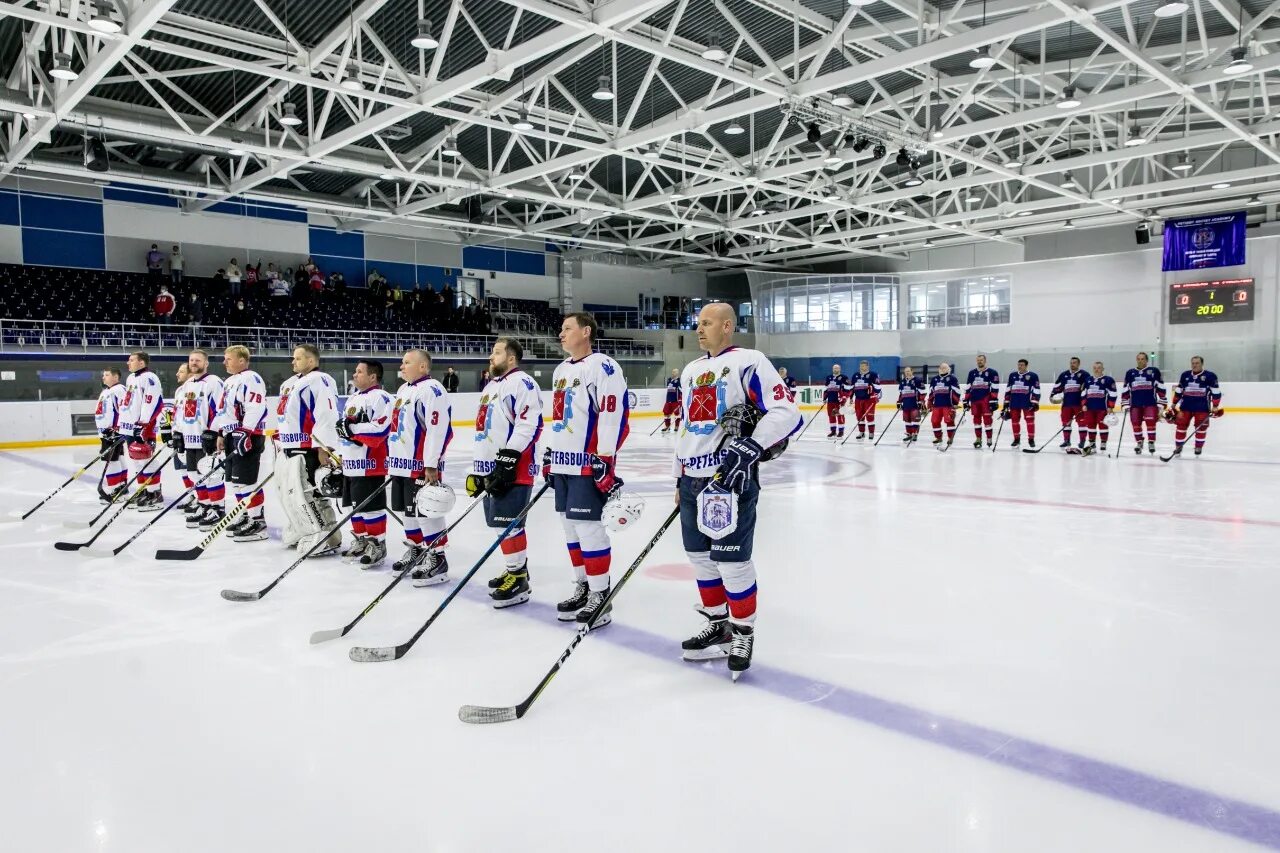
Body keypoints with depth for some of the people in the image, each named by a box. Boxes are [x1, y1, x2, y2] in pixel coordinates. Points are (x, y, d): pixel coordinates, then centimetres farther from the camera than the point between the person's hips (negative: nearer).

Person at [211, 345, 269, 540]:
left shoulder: (251, 379, -12)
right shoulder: (229, 382, 20)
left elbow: (256, 409, -23)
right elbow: (223, 411, 27)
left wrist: (246, 433, -27)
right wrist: (218, 434, 24)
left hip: (249, 437, -10)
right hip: (232, 437, 10)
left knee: (245, 480, -12)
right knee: (235, 480, 12)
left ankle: (257, 521, -7)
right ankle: (245, 517, 21)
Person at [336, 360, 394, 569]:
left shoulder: (379, 397, -14)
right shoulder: (353, 398, 18)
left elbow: (381, 429, -25)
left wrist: (353, 428, -22)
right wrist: (341, 452, 19)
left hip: (370, 464, -10)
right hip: (350, 464, 10)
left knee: (372, 506, -4)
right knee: (356, 504, 16)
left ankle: (378, 545, 6)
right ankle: (361, 541, 28)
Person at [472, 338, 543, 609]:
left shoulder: (522, 383, -10)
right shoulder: (490, 387, 22)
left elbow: (529, 424, -20)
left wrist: (508, 460, -24)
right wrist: (477, 469, 23)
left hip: (513, 470, -10)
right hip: (490, 468, 10)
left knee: (509, 524, -9)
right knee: (501, 523, 13)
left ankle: (519, 579, -2)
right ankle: (515, 569, 26)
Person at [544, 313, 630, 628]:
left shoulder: (603, 367, -11)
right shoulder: (560, 370, 18)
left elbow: (615, 414, -18)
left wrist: (605, 459, -21)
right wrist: (549, 455, 23)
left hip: (589, 464, -9)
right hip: (563, 463, 9)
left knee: (588, 528, -9)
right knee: (570, 526, 13)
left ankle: (600, 596, 0)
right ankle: (582, 587, 26)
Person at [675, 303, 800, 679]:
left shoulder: (749, 362, -8)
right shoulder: (691, 370, 18)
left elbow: (786, 412, -17)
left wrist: (750, 447, -27)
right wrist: (680, 478, 24)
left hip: (732, 478, -8)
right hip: (693, 478, 8)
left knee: (731, 561, -3)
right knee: (701, 557, 14)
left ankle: (744, 633, 16)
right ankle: (718, 626, 31)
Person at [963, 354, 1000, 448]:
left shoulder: (991, 373, -1)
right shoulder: (972, 373, 14)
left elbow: (994, 388, -6)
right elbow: (968, 388, 15)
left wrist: (994, 401, -12)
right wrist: (966, 401, 11)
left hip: (986, 399, -5)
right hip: (974, 399, 5)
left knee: (987, 419, -4)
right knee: (976, 419, 8)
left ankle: (989, 439, 3)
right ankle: (978, 439, 15)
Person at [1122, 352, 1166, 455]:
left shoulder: (1154, 371, 3)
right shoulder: (1130, 373, 12)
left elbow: (1160, 388, 2)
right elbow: (1126, 390, 15)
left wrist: (1161, 404, -2)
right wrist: (1125, 404, 10)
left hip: (1150, 402, -3)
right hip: (1135, 404, 3)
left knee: (1150, 422, -15)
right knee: (1136, 423, 1)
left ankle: (1151, 443, -1)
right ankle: (1139, 443, 19)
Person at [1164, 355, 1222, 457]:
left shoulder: (1210, 376, -4)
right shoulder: (1185, 375, 7)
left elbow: (1216, 392, -3)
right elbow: (1178, 391, 15)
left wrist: (1215, 406, -7)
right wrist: (1173, 404, 15)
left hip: (1202, 408, -3)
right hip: (1185, 406, 3)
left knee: (1201, 427, 0)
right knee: (1181, 425, 0)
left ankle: (1198, 448, 14)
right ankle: (1178, 447, 8)